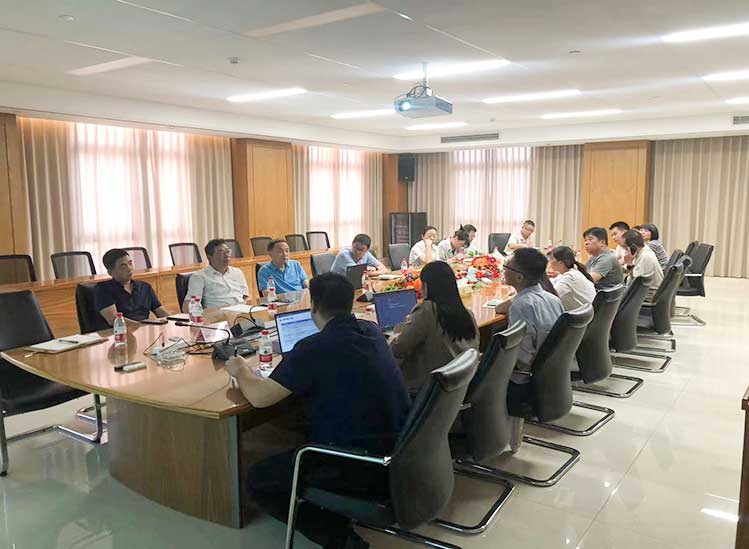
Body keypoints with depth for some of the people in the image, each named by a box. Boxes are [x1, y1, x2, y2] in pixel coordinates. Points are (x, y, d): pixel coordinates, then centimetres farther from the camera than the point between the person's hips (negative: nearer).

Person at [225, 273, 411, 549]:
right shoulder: (372, 331, 3)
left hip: (361, 465, -8)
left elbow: (259, 397, -13)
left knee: (257, 479, 9)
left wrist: (241, 371, 7)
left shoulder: (313, 349, -18)